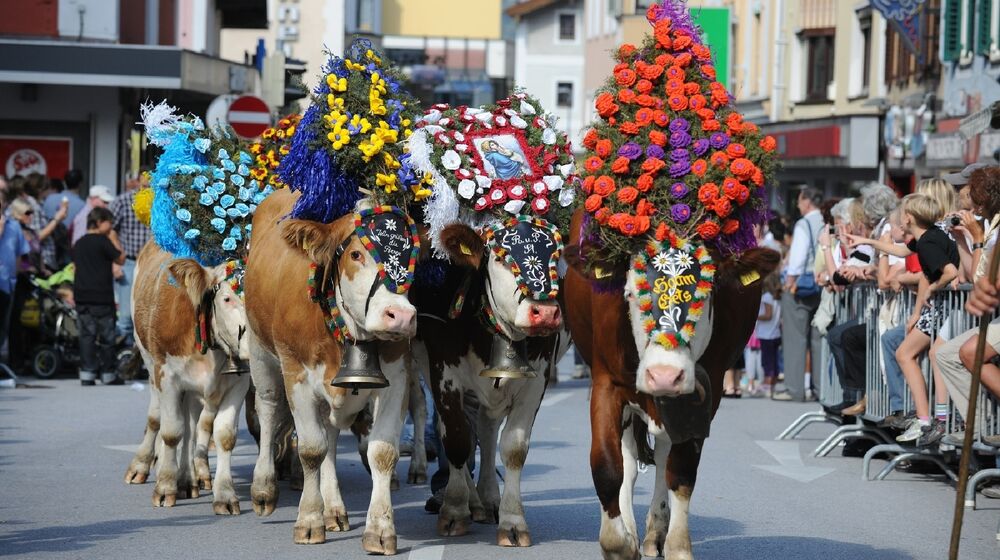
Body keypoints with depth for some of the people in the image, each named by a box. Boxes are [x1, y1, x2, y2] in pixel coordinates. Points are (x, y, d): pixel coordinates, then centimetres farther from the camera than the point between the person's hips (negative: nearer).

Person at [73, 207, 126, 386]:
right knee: (106, 335, 3)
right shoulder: (102, 241, -9)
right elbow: (121, 259, -4)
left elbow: (76, 265, 17)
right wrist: (115, 241, 5)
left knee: (86, 334, 5)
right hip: (101, 297, -6)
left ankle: (86, 374, 0)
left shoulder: (79, 244, 12)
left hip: (82, 295, 6)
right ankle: (108, 374, 7)